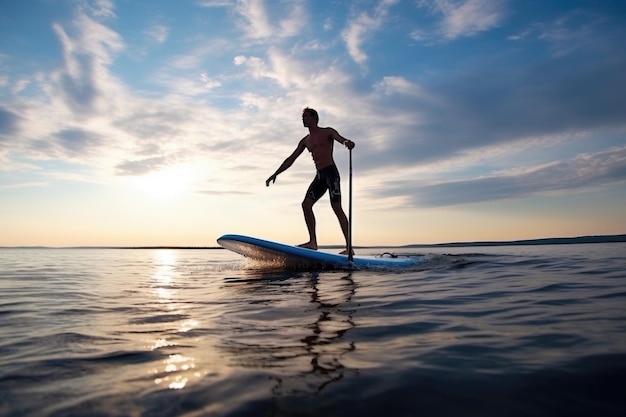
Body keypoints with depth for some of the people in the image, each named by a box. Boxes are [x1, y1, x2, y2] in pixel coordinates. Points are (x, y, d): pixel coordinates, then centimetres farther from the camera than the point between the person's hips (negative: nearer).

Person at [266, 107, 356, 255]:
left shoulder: (328, 132, 3)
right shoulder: (305, 141, 19)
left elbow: (341, 139, -16)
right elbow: (291, 159, 21)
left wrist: (347, 142, -42)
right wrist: (275, 174, 18)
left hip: (331, 172, -7)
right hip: (319, 175, 7)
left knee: (336, 207, -13)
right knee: (306, 204, -6)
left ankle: (349, 246, -13)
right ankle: (313, 242, -4)